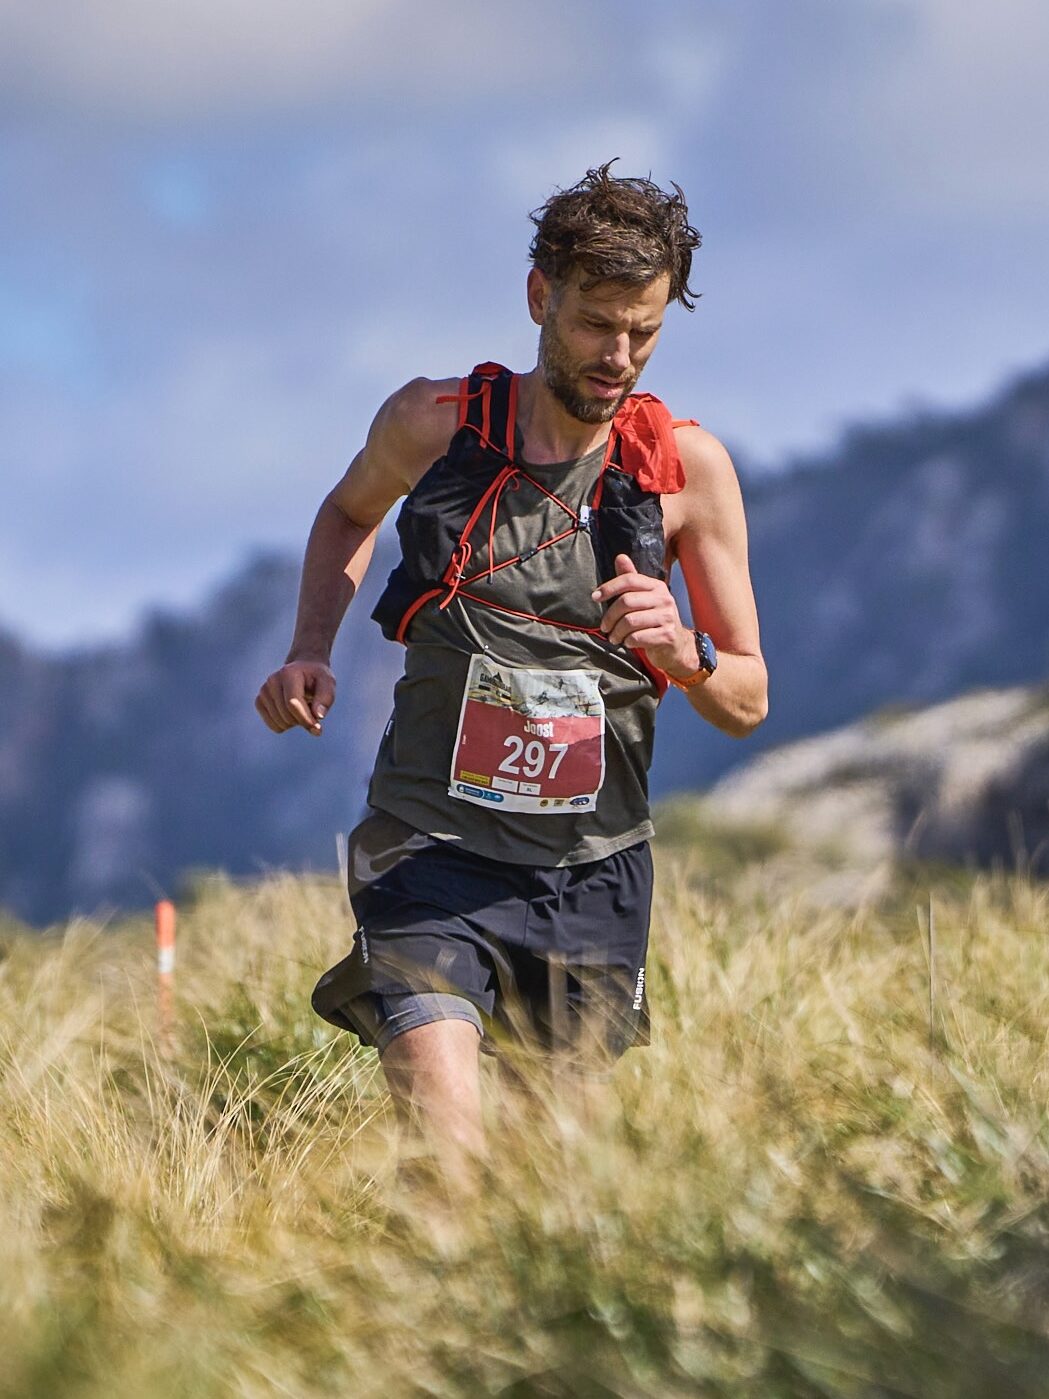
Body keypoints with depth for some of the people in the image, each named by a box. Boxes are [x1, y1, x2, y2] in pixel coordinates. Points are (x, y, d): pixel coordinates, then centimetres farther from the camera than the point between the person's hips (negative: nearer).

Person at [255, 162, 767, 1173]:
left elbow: (748, 702, 3)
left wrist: (686, 656, -20)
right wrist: (310, 653, 6)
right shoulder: (432, 423, -3)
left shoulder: (686, 466, -3)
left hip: (591, 869, 2)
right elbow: (348, 515, 22)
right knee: (442, 1131, -23)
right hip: (430, 850, -2)